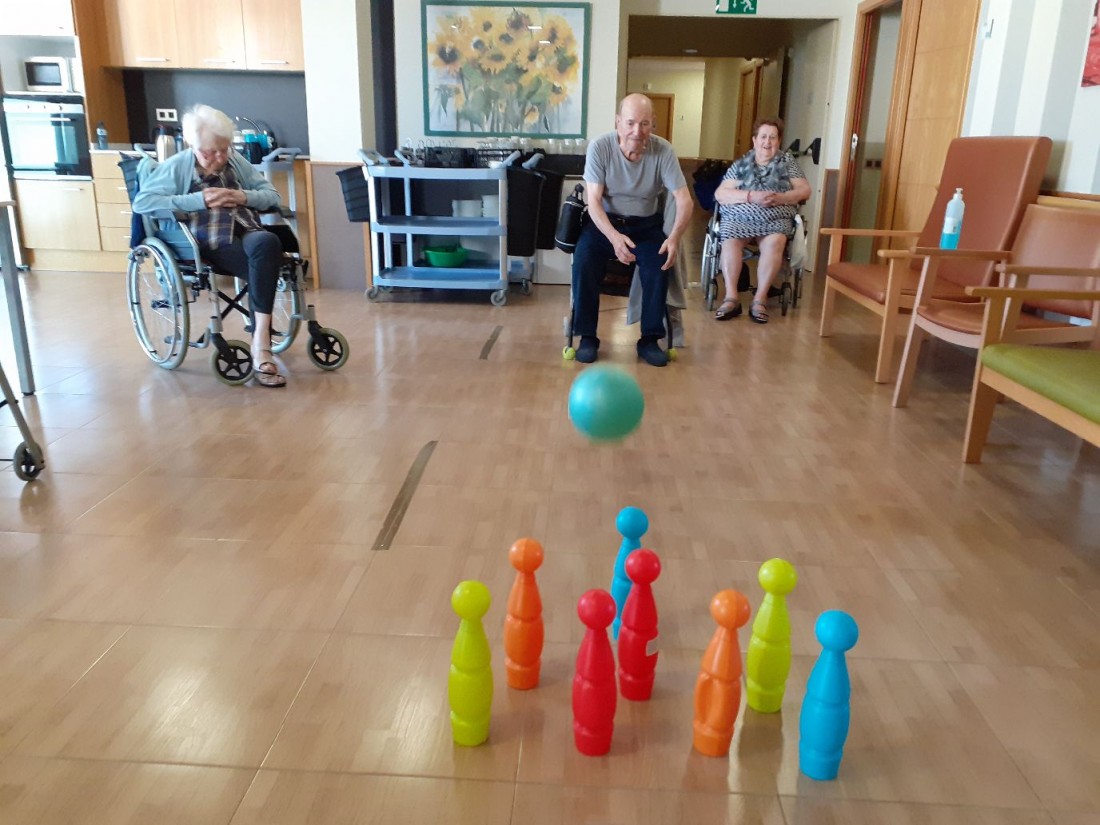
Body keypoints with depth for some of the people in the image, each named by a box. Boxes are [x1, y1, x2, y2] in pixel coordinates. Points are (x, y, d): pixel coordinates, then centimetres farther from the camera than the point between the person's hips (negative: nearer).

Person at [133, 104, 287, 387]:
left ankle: (260, 344, -34)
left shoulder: (237, 161, 20)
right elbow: (142, 202, -2)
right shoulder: (177, 166, 9)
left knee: (267, 242, -35)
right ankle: (261, 345, -27)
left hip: (248, 233, 4)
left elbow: (272, 195, 19)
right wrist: (199, 200, -9)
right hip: (210, 242, -4)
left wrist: (243, 197, -3)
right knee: (265, 270, -34)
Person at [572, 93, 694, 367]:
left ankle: (650, 339, -10)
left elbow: (684, 200, -16)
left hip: (646, 224, 1)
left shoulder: (663, 150, -15)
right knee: (583, 262, -28)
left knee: (660, 265, -27)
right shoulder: (600, 147, -17)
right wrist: (614, 236, -38)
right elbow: (594, 201, -20)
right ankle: (587, 336, -12)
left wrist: (675, 236, -36)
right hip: (604, 221, -1)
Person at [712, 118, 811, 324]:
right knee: (730, 241, -32)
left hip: (775, 219, 0)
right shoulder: (740, 164, 9)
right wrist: (751, 196, -15)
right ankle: (731, 298, -31)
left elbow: (804, 190, 6)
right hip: (738, 217, 0)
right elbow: (720, 194, 0)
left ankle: (759, 300, -29)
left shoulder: (787, 161, 12)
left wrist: (780, 198, -13)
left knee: (774, 242, -33)